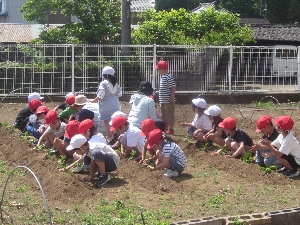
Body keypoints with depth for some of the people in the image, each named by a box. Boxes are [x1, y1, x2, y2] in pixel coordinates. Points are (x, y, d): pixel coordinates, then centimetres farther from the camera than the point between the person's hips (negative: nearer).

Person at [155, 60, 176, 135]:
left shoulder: (168, 77, -17)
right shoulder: (163, 77, 13)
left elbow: (174, 87, -19)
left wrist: (171, 97, -21)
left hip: (168, 101, -10)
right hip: (163, 101, 10)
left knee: (169, 115, -1)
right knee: (164, 116, 16)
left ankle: (171, 129, 5)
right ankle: (165, 129, 24)